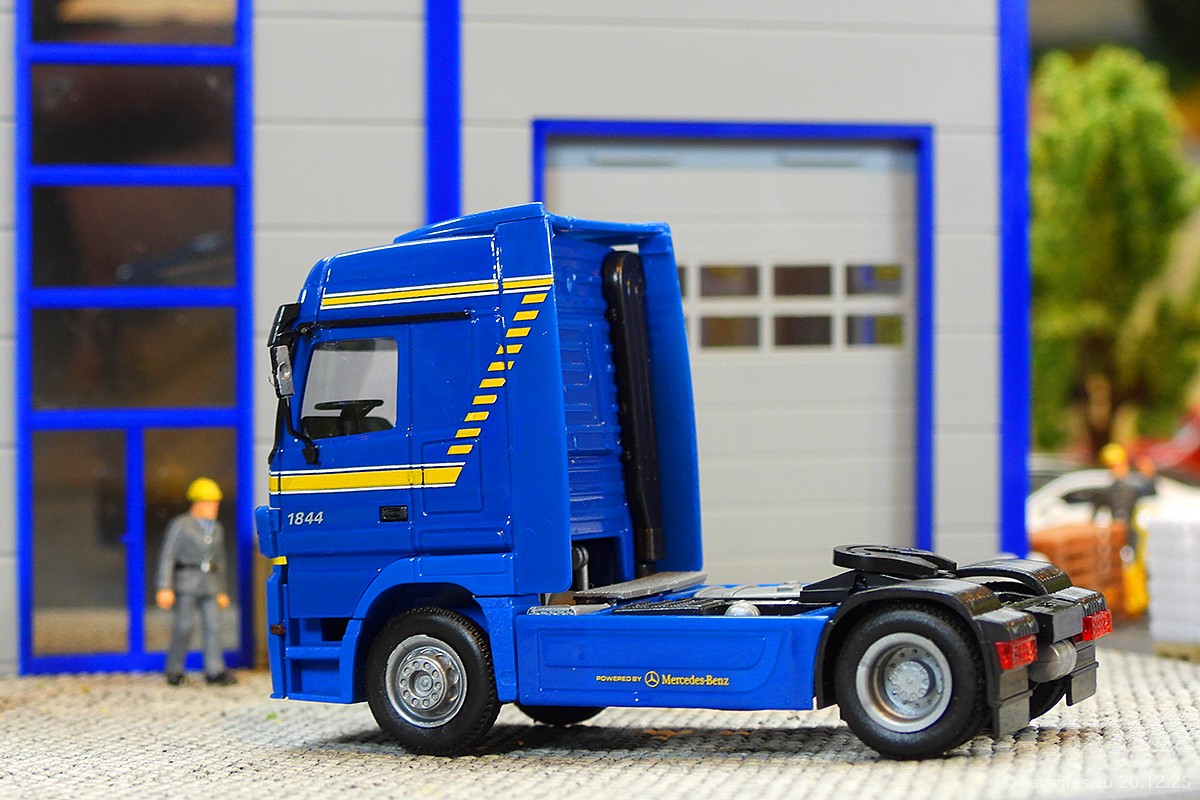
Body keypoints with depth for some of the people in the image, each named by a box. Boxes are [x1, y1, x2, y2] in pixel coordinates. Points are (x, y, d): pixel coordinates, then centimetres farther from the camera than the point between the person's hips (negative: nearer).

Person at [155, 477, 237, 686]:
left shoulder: (216, 529, 15)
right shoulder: (180, 525, -3)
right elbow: (167, 557, -8)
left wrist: (221, 591, 20)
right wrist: (164, 588, -16)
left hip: (209, 584, 5)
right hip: (185, 584, -5)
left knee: (213, 625, -5)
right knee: (183, 627, -5)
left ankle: (215, 671, -6)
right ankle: (174, 671, 6)